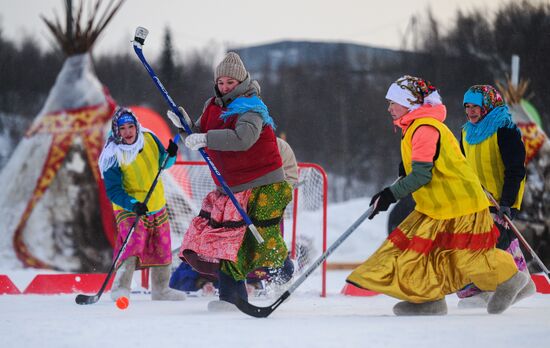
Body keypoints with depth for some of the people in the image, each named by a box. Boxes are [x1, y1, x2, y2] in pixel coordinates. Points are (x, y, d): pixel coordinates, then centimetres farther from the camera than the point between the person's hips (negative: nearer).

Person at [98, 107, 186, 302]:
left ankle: (160, 290, 29)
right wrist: (133, 204, -32)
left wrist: (171, 155, -11)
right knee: (133, 246, -24)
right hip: (129, 210, -6)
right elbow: (113, 191, -18)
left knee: (162, 250, 13)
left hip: (158, 206, 6)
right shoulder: (113, 156, -18)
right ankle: (120, 289, -19)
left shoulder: (149, 139, -4)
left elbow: (163, 163, 12)